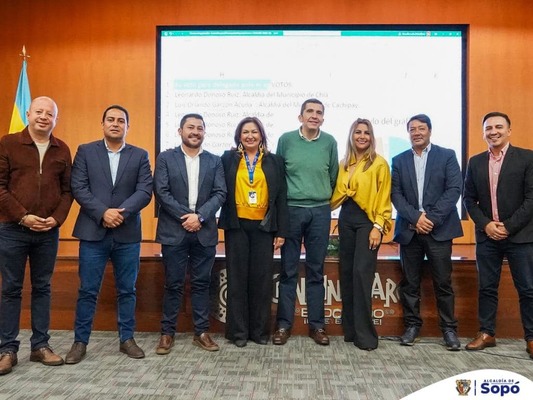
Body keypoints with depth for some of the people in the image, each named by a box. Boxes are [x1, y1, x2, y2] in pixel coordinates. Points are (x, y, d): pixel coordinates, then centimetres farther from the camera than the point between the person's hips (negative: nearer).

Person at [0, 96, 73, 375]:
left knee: (42, 288, 9)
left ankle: (40, 345, 19)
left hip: (48, 232, 2)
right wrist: (23, 216, -13)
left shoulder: (62, 150, 8)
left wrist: (57, 218, -7)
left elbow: (68, 189, 7)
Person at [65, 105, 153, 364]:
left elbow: (145, 191, -3)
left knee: (127, 290, 9)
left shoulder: (140, 156, 7)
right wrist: (103, 213, -16)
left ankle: (127, 339, 21)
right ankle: (80, 342, 18)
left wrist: (122, 212, -17)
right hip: (93, 232, -1)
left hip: (128, 234, 1)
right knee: (87, 290, 5)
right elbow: (78, 188, -3)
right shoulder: (85, 151, 6)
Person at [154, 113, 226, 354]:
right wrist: (184, 217, -12)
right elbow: (161, 192, -4)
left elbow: (220, 193, 1)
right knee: (173, 284, 4)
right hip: (174, 231, -2)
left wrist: (200, 216, -12)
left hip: (204, 231, 2)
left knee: (201, 283, 8)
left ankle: (201, 332, 17)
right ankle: (167, 333, 16)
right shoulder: (165, 158, 5)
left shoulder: (214, 161, 10)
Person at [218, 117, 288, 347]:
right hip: (237, 226, 0)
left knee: (262, 279, 4)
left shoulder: (274, 161, 7)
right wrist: (226, 220, -4)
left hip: (263, 226, 1)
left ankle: (260, 330, 17)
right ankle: (238, 331, 14)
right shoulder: (228, 159, 6)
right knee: (237, 278, 4)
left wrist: (281, 231, 1)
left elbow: (281, 197, 5)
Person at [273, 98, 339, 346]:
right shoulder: (286, 140, 1)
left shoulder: (329, 142, 4)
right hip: (291, 210, -1)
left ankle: (316, 324, 17)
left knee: (316, 271, 7)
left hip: (320, 212, 1)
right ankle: (284, 324, 13)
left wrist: (323, 199, 13)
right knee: (288, 270, 3)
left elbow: (333, 176, 11)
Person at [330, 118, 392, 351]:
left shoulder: (379, 164, -2)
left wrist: (378, 227, -13)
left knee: (362, 273, -12)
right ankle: (350, 329, 18)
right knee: (346, 273, 6)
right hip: (346, 220, 5)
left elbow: (384, 198, -6)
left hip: (368, 221, -5)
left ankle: (364, 333, -2)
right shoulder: (343, 164, 13)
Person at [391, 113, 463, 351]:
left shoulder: (447, 156, 5)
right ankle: (412, 325, 18)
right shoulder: (399, 161, 11)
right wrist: (416, 217, -11)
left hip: (439, 229, -2)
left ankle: (449, 329, 15)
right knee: (410, 282, 7)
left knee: (443, 282, 2)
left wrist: (432, 218, -13)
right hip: (409, 230, 2)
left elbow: (454, 189, -4)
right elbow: (396, 194, 3)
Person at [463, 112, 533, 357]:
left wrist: (508, 226, -13)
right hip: (487, 236, 3)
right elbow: (469, 199, 9)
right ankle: (487, 333, 20)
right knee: (487, 287, 9)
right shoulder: (475, 162, 9)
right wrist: (485, 224, -5)